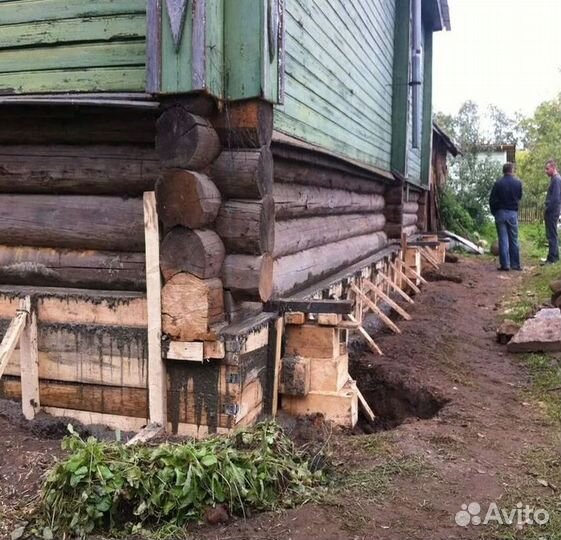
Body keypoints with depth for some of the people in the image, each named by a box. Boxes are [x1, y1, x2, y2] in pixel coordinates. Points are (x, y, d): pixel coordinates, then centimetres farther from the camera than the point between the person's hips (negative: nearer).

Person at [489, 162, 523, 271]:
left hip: (501, 213, -1)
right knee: (514, 240, 9)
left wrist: (494, 212, 7)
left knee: (503, 240, 1)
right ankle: (515, 264, 12)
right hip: (513, 213, 1)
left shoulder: (498, 183, -9)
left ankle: (505, 264, -1)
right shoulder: (518, 183, -4)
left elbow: (492, 200, -6)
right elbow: (519, 197, 9)